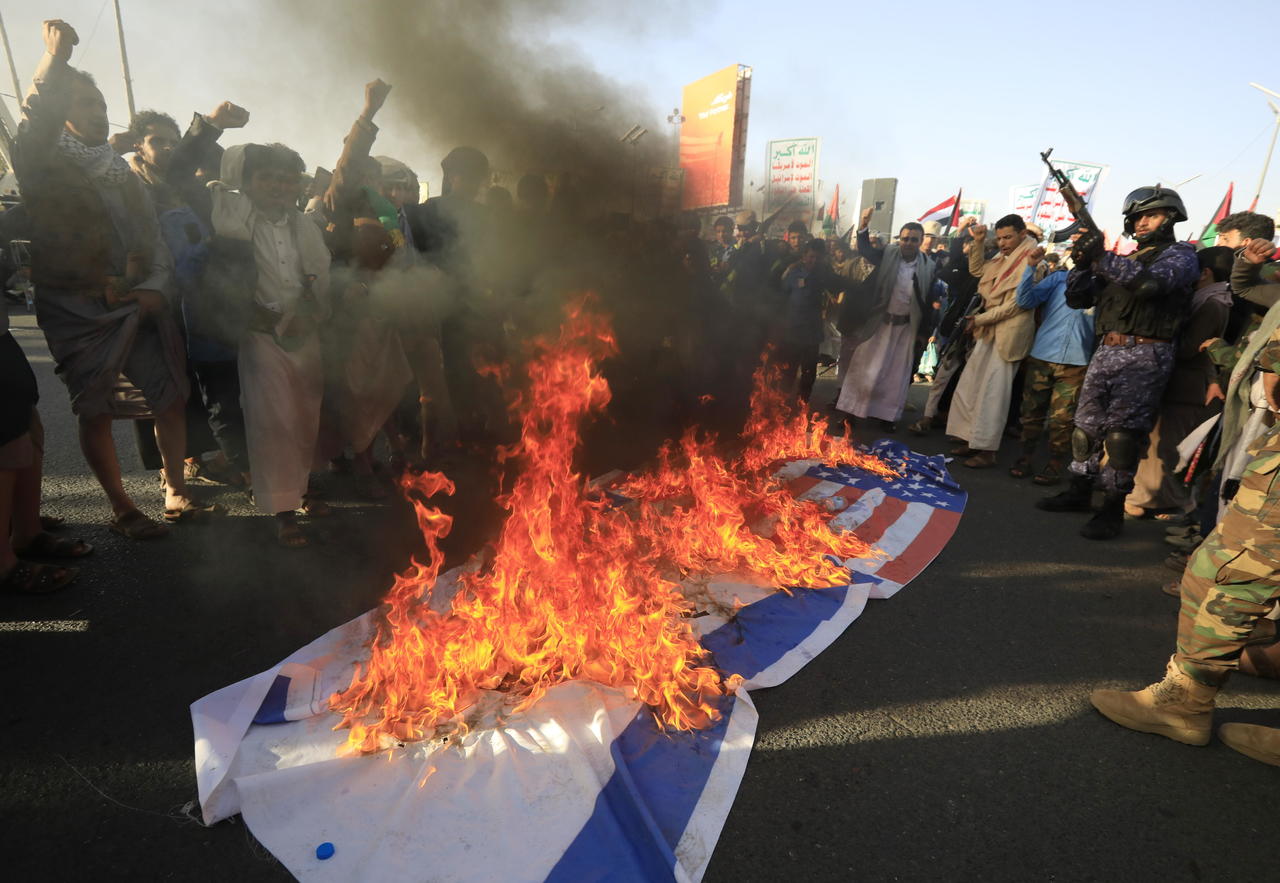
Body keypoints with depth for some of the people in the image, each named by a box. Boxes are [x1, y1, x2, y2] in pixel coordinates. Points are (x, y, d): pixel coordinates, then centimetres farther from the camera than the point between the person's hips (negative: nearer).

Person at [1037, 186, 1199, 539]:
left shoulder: (1181, 254, 2)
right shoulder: (1126, 260, 22)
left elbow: (1149, 283, -20)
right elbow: (1077, 298, 16)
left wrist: (1102, 258, -13)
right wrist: (1082, 263, -1)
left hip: (1143, 355, -7)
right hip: (1106, 352, 7)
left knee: (1122, 433, -8)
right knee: (1086, 426, 10)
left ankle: (1113, 510, 0)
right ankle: (1079, 493, 23)